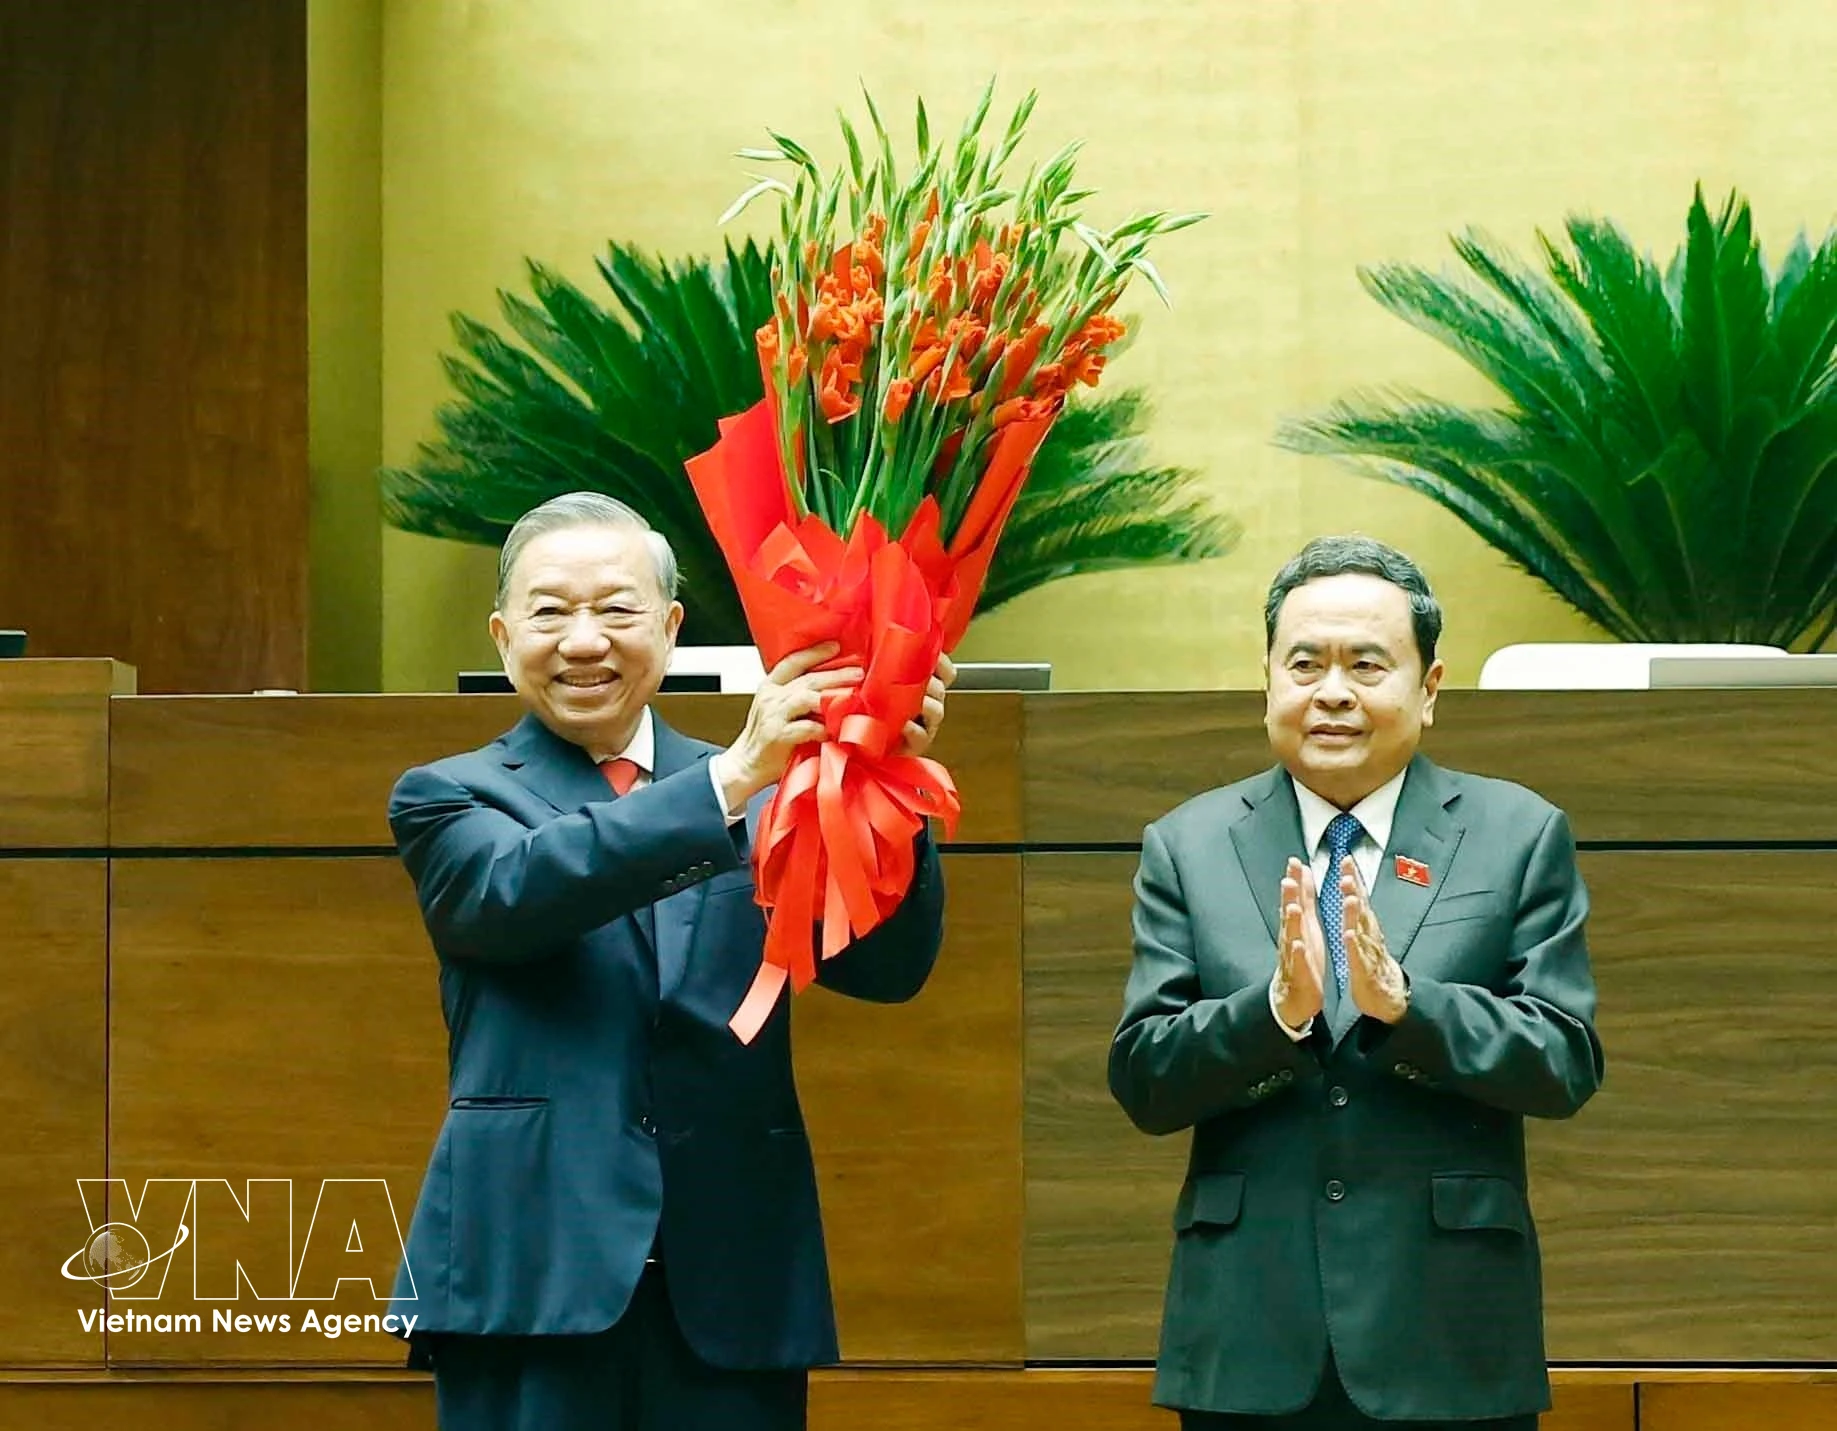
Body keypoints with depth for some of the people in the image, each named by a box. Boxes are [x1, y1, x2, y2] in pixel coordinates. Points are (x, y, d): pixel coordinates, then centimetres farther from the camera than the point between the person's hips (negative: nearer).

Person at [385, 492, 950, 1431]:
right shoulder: (453, 800, 8)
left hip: (733, 1285, 2)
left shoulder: (766, 802, 14)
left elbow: (888, 966, 1)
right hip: (536, 1275, -2)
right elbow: (520, 889, -14)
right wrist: (734, 776, -25)